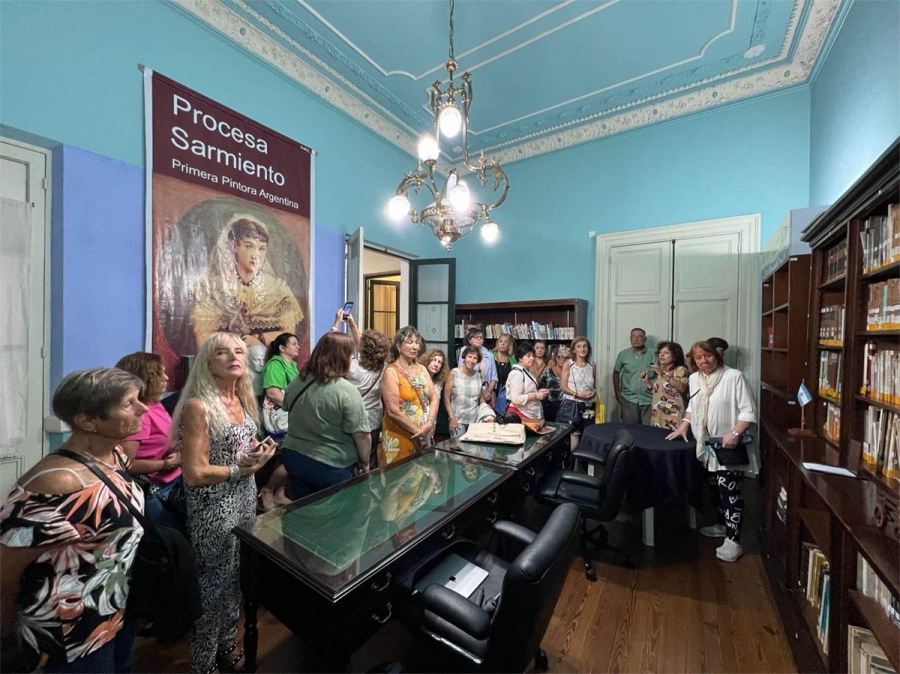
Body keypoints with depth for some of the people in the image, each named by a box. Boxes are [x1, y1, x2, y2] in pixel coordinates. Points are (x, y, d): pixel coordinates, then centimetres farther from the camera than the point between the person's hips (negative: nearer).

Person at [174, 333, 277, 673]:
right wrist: (242, 469, -15)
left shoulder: (242, 400, 3)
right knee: (214, 586, 13)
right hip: (213, 510, -7)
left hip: (244, 501, 7)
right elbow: (194, 474, -22)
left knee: (236, 580, 23)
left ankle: (227, 645, 47)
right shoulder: (198, 406, -21)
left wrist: (261, 453, -4)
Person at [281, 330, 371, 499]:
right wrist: (365, 463, -4)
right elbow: (361, 434, -20)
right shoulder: (347, 391, -22)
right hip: (331, 466, -6)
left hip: (294, 457, 6)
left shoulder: (297, 382, -2)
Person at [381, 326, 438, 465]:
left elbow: (434, 398, 6)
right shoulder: (391, 372, -12)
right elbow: (393, 411, -17)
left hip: (423, 436, 6)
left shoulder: (422, 369, 7)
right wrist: (416, 431, -12)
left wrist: (429, 423, -9)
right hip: (399, 437, -6)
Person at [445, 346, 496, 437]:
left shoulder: (478, 375, 6)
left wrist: (487, 415, 2)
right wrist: (452, 418, -10)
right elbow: (446, 398, -5)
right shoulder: (454, 373, -6)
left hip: (475, 419, 3)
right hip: (458, 420, -3)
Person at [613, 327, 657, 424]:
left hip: (649, 399, -1)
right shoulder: (623, 354, 2)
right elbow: (616, 372, 10)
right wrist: (617, 392, 7)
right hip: (629, 398, 1)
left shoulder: (653, 353, -2)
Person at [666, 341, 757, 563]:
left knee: (730, 492, -3)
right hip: (707, 446, 6)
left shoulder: (734, 377, -13)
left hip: (730, 447, -6)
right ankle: (723, 524, 36)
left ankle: (733, 540, 6)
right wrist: (683, 426, 7)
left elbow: (748, 411, -15)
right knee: (715, 489, 18)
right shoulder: (694, 379, 7)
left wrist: (735, 434, -26)